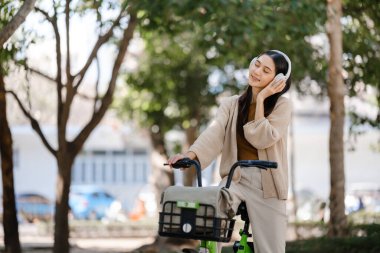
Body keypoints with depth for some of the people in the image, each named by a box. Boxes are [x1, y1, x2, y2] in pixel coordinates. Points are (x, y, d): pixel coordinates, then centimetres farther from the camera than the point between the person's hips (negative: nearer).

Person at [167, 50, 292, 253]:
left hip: (266, 184, -1)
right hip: (234, 178, 1)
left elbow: (262, 139, -15)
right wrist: (191, 154, -30)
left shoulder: (282, 105, 0)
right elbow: (214, 133, -12)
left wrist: (261, 99, -12)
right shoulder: (230, 104, 6)